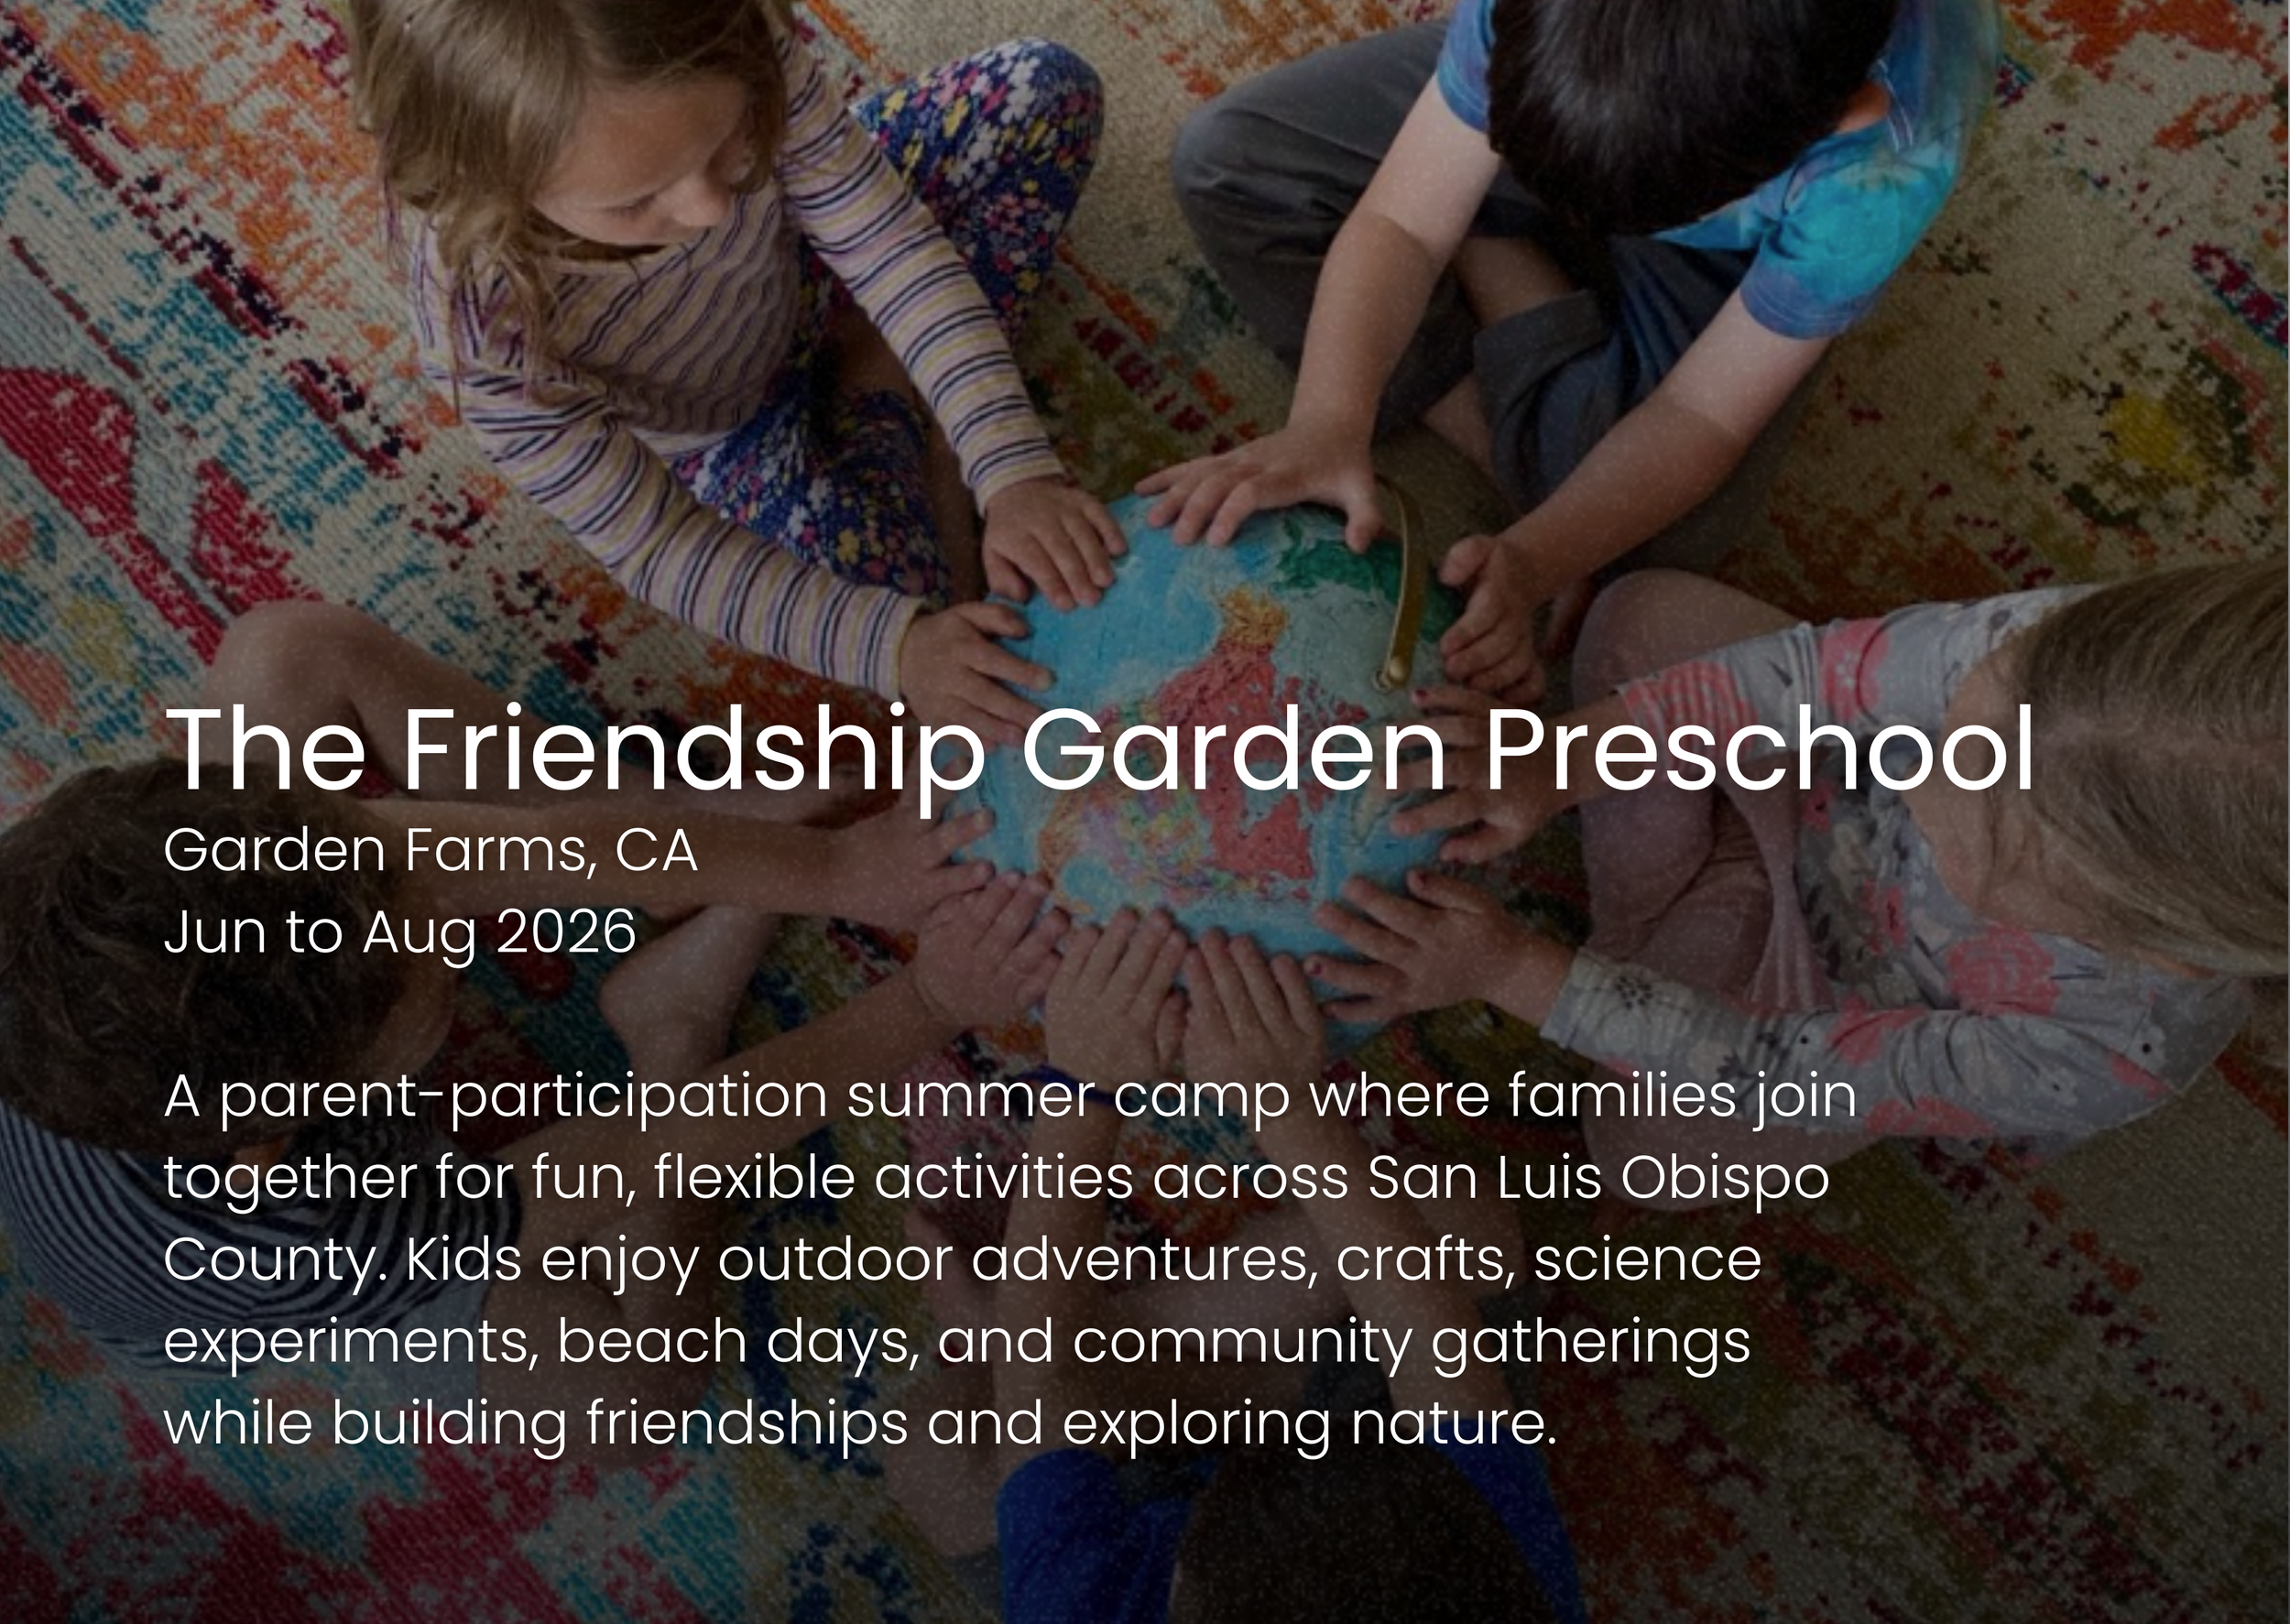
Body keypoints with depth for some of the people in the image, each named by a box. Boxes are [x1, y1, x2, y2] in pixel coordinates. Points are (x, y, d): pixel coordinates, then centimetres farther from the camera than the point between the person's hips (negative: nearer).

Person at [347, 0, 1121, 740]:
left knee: (1044, 85, -12)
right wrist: (889, 646, -41)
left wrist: (1016, 469, -42)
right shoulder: (485, 333, -40)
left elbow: (890, 244, -30)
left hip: (810, 266, 3)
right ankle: (879, 404, 4)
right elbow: (655, 547, -31)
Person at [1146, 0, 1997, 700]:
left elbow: (1704, 411, -33)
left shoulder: (1891, 160, -41)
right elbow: (1399, 223, -32)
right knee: (1228, 161, -15)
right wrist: (1327, 424, -51)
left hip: (1722, 255, -2)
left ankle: (1487, 257, 1)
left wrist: (1533, 560, -49)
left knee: (1656, 534, -25)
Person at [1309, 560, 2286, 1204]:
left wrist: (1515, 971, -34)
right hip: (1825, 795, 3)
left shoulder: (2109, 1058, -41)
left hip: (1851, 1001, -2)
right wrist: (1555, 768, -42)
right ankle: (1659, 920, 9)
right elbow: (1829, 674, -30)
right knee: (1645, 613, -11)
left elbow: (1778, 1069, -32)